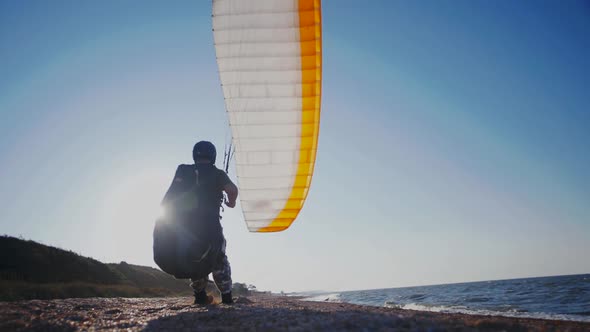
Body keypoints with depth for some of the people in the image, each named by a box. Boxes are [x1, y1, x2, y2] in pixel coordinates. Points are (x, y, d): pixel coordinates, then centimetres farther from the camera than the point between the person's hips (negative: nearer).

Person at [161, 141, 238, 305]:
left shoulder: (183, 172, 10)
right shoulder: (216, 173, 0)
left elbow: (167, 200, 10)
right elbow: (233, 189, -14)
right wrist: (231, 202, 4)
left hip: (185, 225, 3)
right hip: (210, 225, -3)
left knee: (195, 261, 22)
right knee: (219, 261, 13)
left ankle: (200, 296, 19)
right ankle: (226, 296, 10)